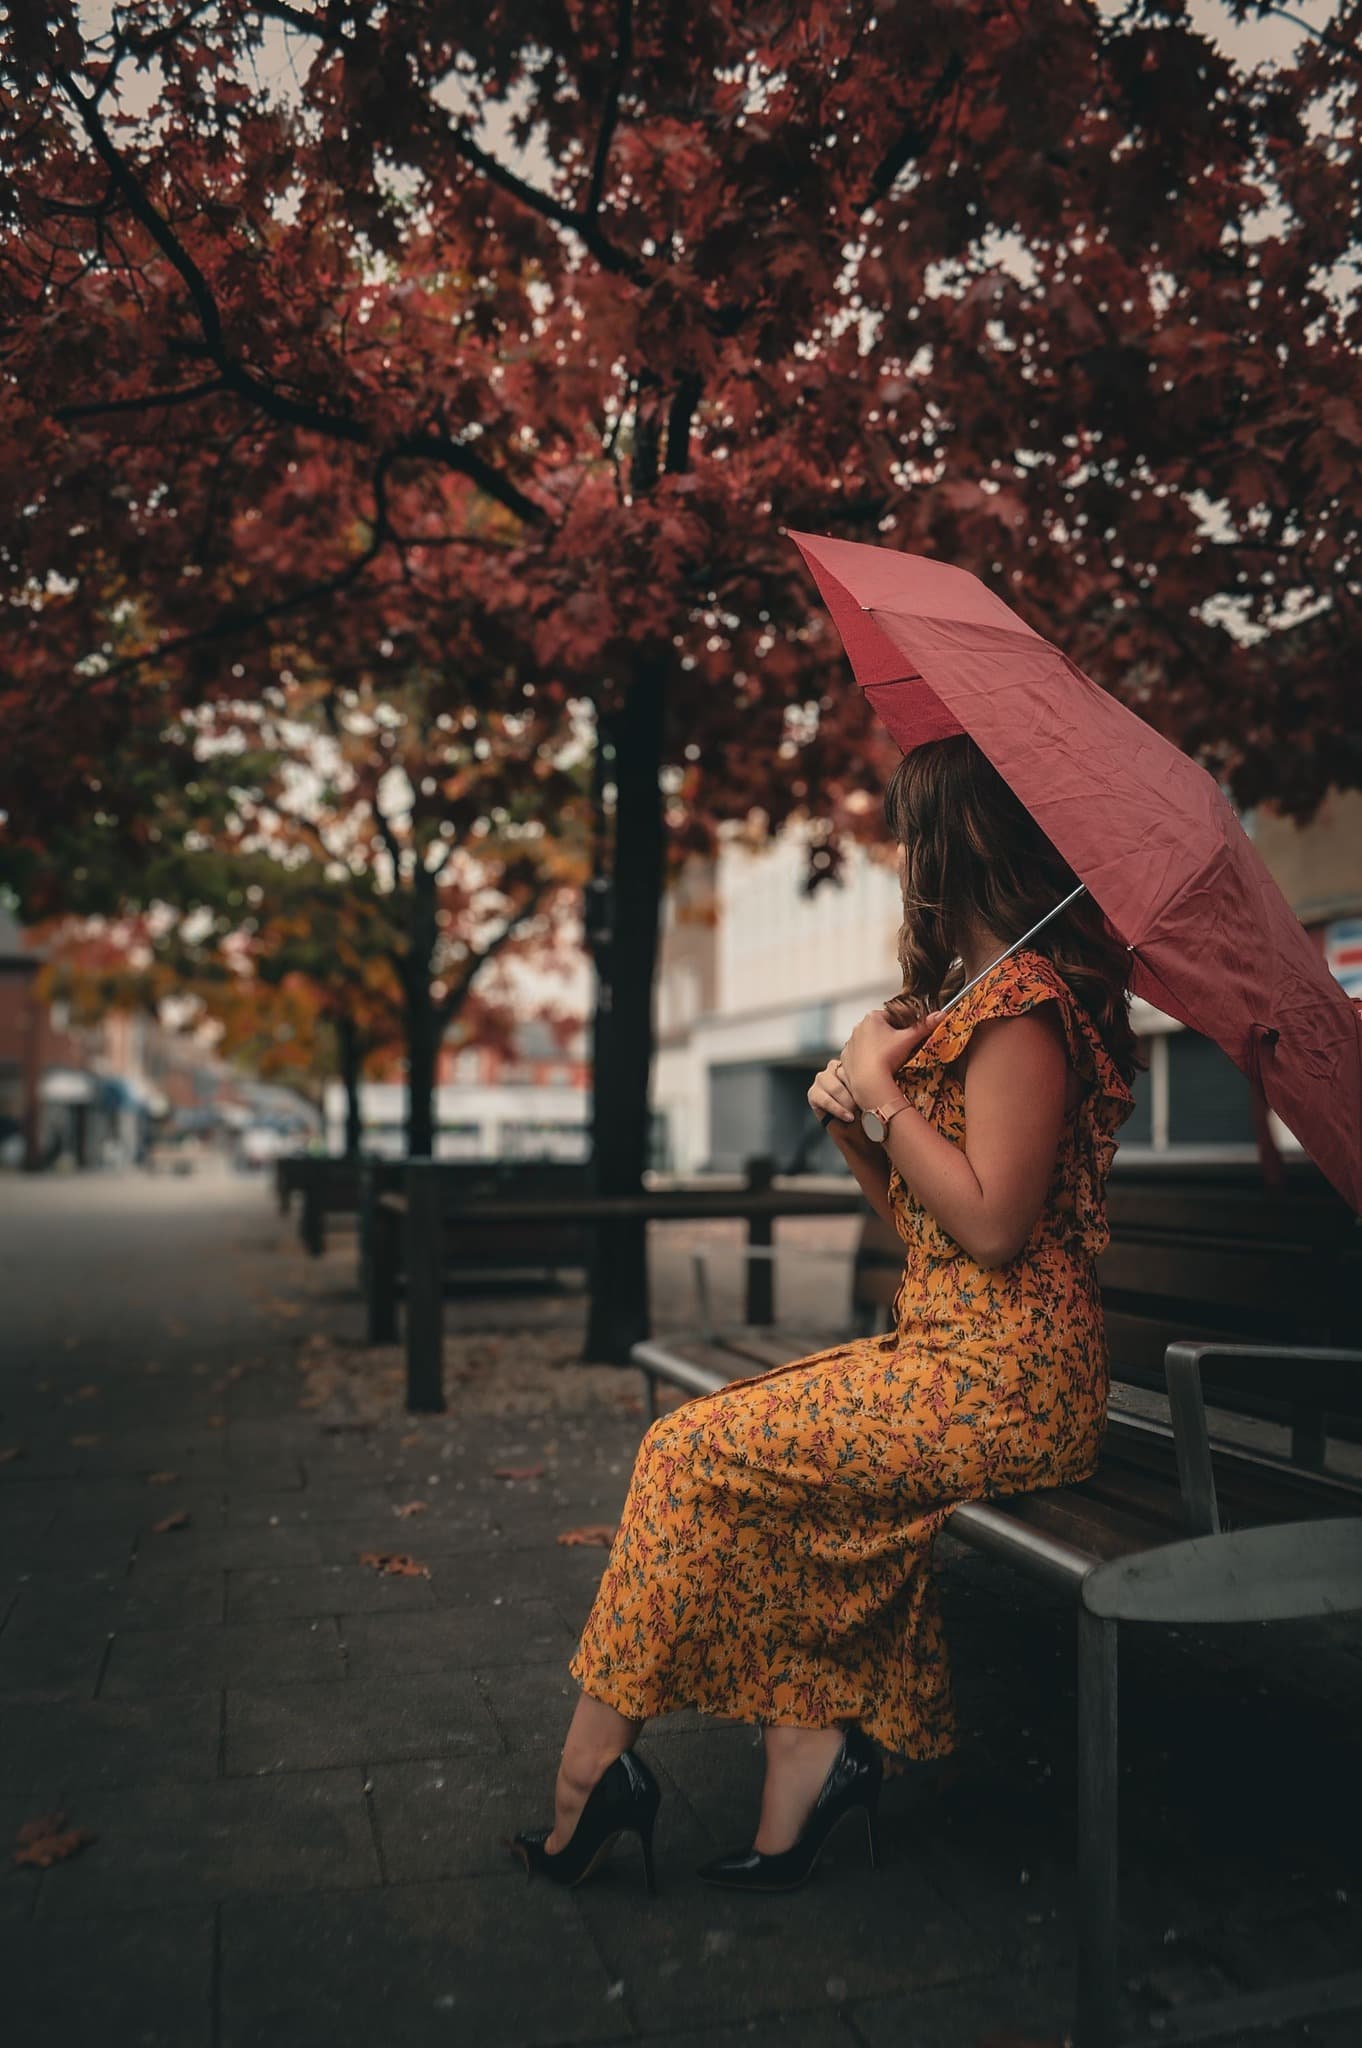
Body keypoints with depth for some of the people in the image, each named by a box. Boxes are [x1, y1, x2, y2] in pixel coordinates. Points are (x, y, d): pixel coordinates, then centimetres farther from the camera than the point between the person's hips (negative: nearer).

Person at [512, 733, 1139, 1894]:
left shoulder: (1022, 997, -14)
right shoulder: (977, 993, 19)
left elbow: (990, 1223, -21)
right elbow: (920, 1220, 19)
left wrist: (881, 1088, -12)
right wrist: (852, 1127, 1)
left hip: (996, 1377, -10)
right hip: (945, 1353, 10)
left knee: (694, 1453, -8)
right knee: (752, 1458, -2)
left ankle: (593, 1767, 6)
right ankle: (814, 1741, 0)